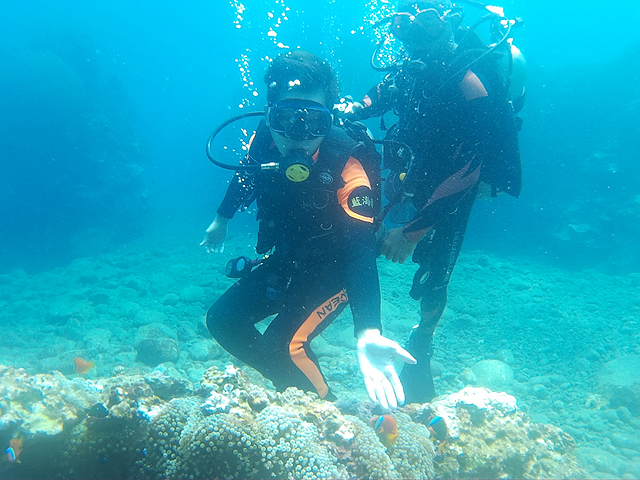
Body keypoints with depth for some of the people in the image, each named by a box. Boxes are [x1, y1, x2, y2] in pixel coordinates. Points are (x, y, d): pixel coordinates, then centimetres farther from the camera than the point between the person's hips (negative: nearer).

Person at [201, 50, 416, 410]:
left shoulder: (347, 170, -35)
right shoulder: (264, 141, -18)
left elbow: (361, 253, -45)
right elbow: (247, 177, 6)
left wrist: (368, 335, -59)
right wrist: (222, 218, 21)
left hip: (332, 271, -6)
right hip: (284, 260, 6)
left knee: (284, 343, -22)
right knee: (223, 320, 0)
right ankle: (292, 384, 20)